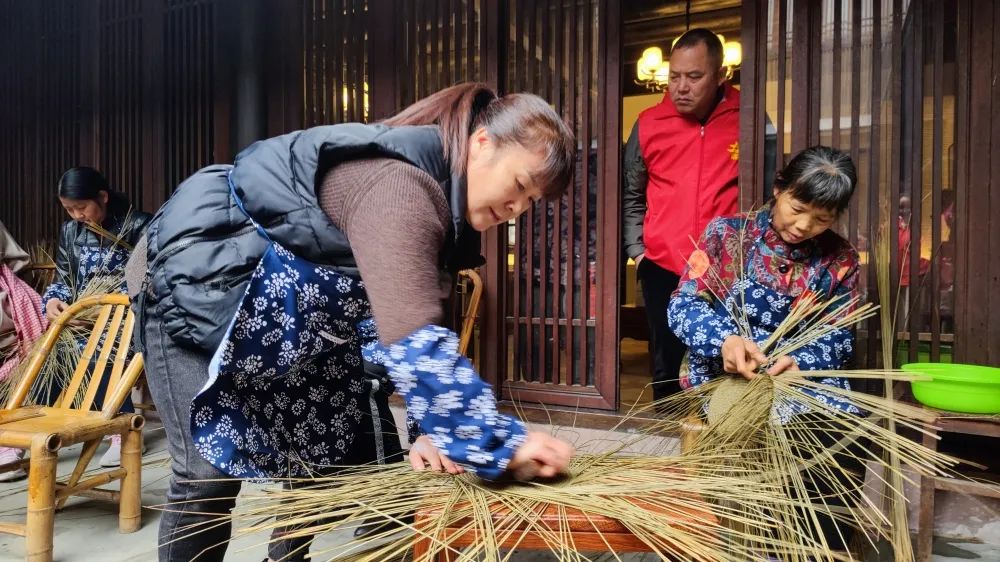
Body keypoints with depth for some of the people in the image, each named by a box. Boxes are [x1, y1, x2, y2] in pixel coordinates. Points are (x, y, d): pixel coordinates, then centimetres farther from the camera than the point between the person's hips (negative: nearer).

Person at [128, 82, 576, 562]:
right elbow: (412, 337, -42)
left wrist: (433, 427, -10)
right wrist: (502, 442, -37)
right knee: (211, 475, -8)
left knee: (317, 453, 13)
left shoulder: (441, 200, -1)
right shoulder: (400, 186, -32)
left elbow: (392, 317, -2)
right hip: (196, 282, -9)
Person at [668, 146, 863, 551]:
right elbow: (683, 305, -8)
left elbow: (839, 338, 2)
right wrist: (725, 340, -29)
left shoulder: (839, 259, 6)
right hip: (724, 375, -3)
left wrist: (802, 362, -21)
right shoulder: (727, 233, -3)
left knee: (843, 464, -22)